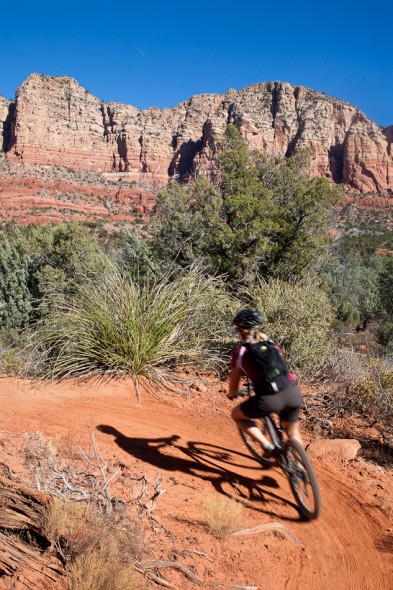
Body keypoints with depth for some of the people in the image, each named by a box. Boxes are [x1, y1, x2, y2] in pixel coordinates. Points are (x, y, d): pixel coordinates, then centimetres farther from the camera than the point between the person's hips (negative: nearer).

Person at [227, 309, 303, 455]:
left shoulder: (239, 353, 7)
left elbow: (233, 388, 15)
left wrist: (230, 395, 39)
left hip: (270, 399, -5)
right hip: (293, 393, 5)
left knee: (237, 415, 22)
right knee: (293, 433, 30)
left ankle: (267, 446, 12)